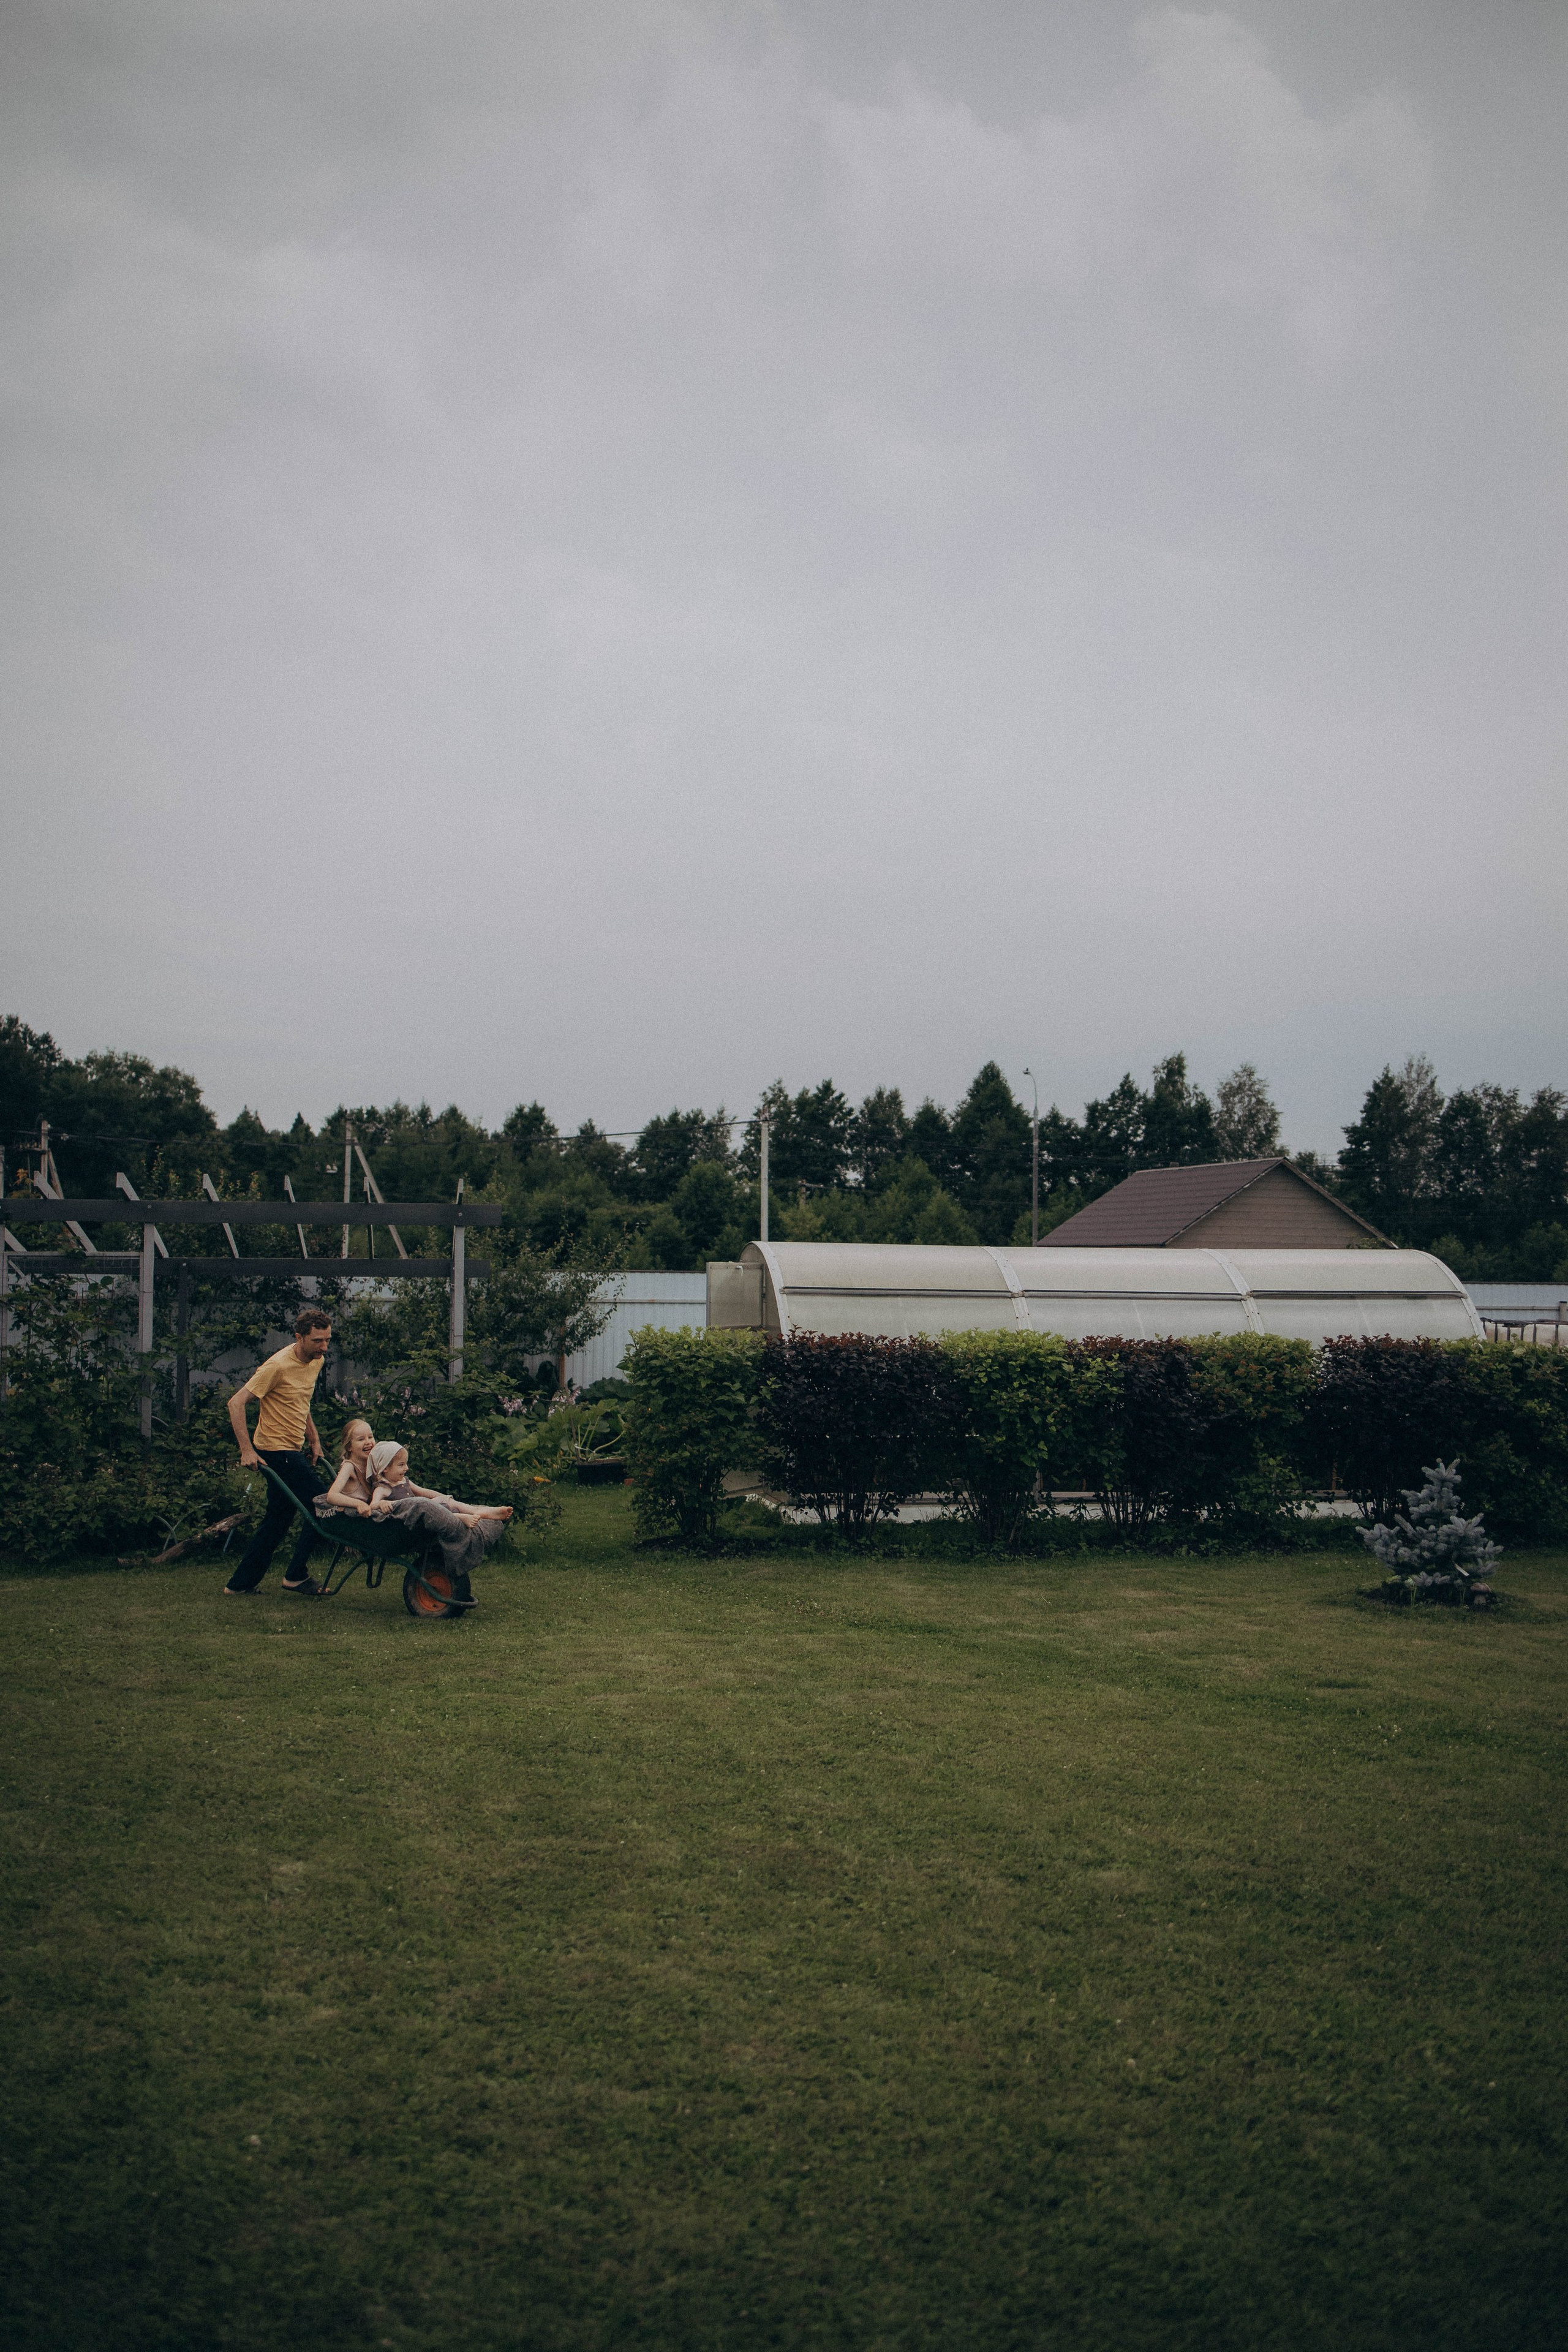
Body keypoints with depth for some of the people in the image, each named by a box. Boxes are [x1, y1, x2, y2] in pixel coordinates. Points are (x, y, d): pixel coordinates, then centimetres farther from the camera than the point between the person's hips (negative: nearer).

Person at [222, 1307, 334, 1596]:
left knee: (277, 1518, 13)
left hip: (293, 1450, 9)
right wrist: (247, 1450, -25)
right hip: (276, 1450, -9)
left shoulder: (316, 1361, 7)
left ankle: (240, 1584, 20)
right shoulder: (279, 1366, -20)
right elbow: (236, 1403, -21)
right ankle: (296, 1575, 4)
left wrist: (314, 1440, 16)